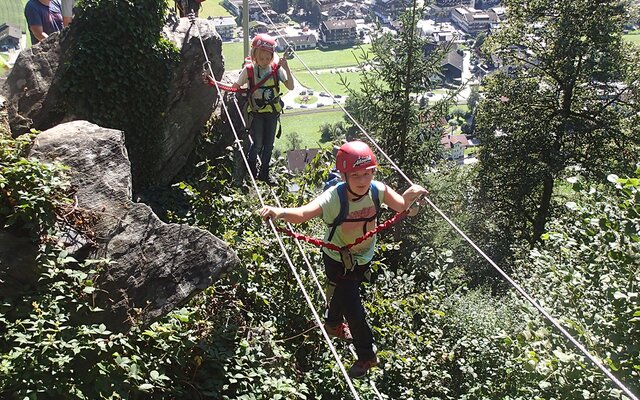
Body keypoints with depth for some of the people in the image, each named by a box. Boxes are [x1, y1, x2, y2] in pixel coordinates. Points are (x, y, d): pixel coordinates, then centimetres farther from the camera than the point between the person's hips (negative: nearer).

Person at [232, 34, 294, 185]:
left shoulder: (276, 68, -6)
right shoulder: (249, 69, -9)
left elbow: (290, 87, -11)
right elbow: (235, 87, -2)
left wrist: (286, 69, -23)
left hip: (272, 112, 2)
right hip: (256, 112, -2)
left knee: (269, 144, 9)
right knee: (258, 144, -3)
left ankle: (264, 173, 25)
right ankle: (251, 171, 19)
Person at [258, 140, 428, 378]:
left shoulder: (377, 190, -21)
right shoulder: (333, 198, -36)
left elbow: (400, 205, -6)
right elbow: (302, 214, -51)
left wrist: (411, 195, -28)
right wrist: (280, 212, -72)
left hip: (364, 257, 5)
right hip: (337, 259, -5)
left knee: (345, 292, 30)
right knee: (353, 307, -1)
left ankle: (334, 324, 62)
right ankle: (366, 356, 26)